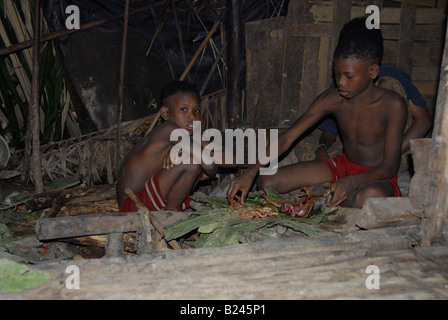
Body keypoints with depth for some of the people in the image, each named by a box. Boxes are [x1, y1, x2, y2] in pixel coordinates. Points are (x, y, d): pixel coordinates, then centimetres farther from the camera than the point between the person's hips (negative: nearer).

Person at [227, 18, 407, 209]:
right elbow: (286, 139, -13)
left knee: (371, 196, -43)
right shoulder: (331, 100, -10)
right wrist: (251, 173, -26)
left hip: (378, 177, -2)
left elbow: (389, 167, -19)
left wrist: (351, 182, -38)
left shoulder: (393, 105, -19)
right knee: (267, 182, -12)